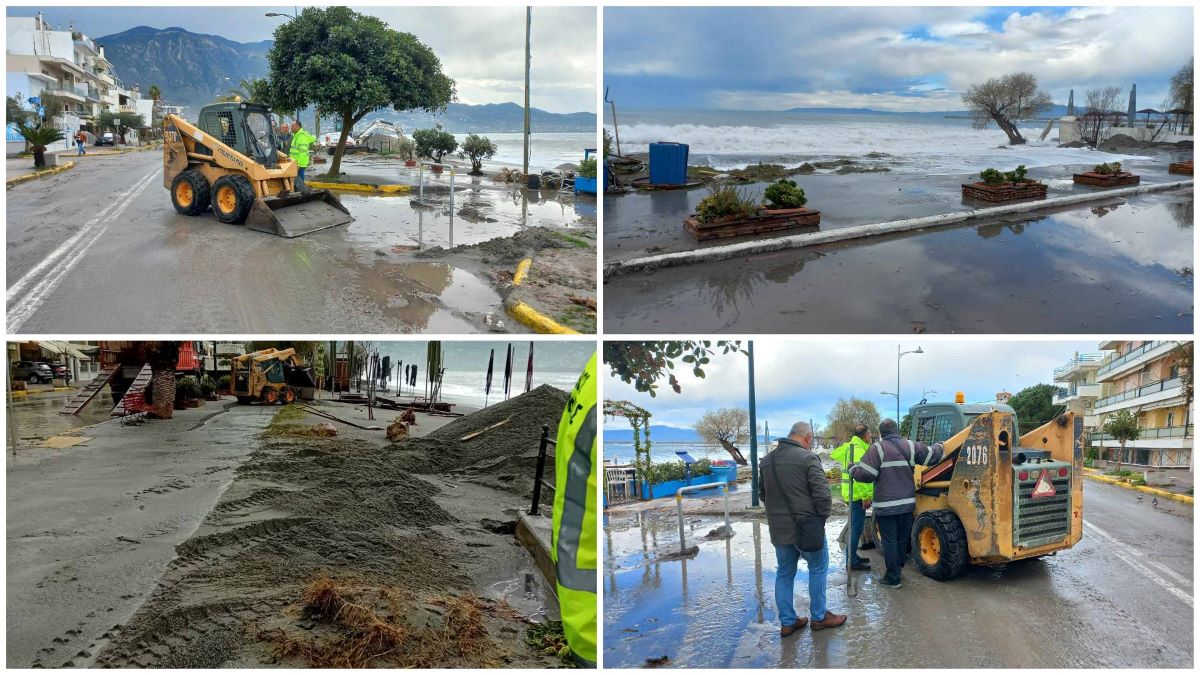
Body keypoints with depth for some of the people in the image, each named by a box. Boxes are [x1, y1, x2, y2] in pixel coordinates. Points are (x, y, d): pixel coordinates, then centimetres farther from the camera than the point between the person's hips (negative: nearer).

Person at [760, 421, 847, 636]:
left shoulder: (767, 461, 7)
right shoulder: (808, 458, -15)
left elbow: (762, 493, 17)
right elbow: (822, 494, -18)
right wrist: (821, 517, -3)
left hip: (778, 529, 6)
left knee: (784, 574, 15)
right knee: (818, 569, 13)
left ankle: (787, 622, 18)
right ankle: (819, 617, 21)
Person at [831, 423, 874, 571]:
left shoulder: (850, 447, 13)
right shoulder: (858, 449, -18)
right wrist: (866, 497, -24)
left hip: (852, 493, 10)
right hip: (858, 494, -10)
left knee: (855, 526, 19)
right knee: (857, 527, -7)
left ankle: (852, 556, 27)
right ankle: (852, 561, -5)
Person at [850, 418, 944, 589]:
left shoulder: (878, 448, -11)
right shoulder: (910, 446, 2)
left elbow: (865, 474, -17)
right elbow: (932, 455, 11)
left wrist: (852, 469, 3)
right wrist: (938, 446, 32)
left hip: (886, 506, -5)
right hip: (907, 504, 5)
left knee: (889, 541, 1)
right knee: (903, 540, 17)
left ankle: (893, 578, 3)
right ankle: (897, 571, 29)